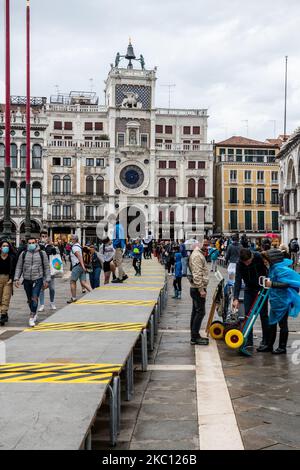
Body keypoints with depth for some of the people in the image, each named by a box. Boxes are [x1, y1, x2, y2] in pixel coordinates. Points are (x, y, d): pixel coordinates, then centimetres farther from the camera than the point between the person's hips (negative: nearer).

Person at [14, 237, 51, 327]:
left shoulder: (42, 253, 1)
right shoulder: (23, 254, 6)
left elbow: (47, 267, 3)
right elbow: (19, 267, 9)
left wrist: (47, 280, -1)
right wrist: (16, 279, -1)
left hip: (38, 280, -3)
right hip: (27, 280, 3)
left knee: (34, 298, -15)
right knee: (30, 299, 12)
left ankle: (32, 317, -12)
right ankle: (35, 314, 31)